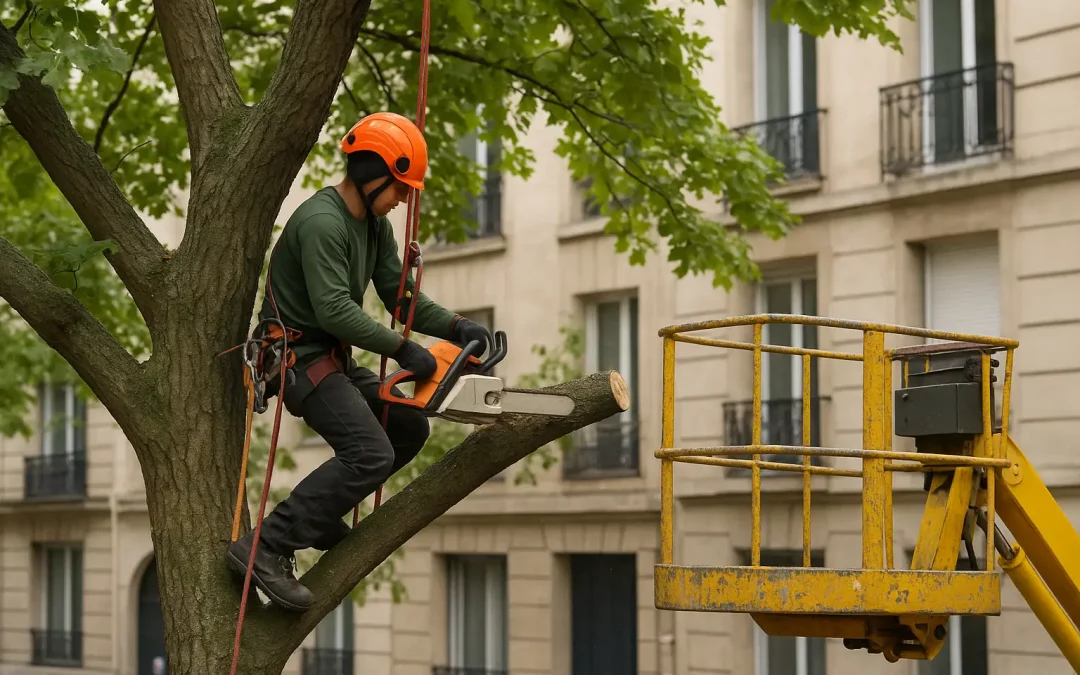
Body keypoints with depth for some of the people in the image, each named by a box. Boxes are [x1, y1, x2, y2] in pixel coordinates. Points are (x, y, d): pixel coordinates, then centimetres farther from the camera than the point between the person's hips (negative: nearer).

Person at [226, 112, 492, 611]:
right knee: (371, 453, -22)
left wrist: (456, 327, -4)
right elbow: (334, 310, -27)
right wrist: (402, 350, -23)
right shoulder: (322, 222, -21)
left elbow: (400, 294, 11)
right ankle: (266, 547, -22)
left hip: (333, 360, 10)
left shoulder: (375, 225, 10)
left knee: (410, 428, 13)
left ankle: (319, 517, 17)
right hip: (298, 358, -10)